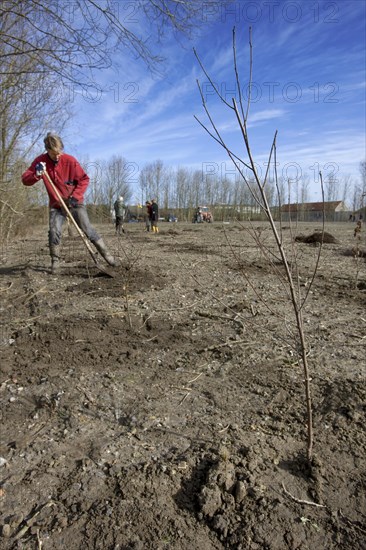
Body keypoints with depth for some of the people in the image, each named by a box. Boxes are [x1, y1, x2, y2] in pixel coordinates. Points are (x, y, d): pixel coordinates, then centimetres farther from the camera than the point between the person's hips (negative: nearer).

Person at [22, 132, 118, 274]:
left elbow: (84, 179, -8)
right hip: (56, 205, 2)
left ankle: (106, 254, 1)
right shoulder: (40, 161, -8)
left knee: (88, 229, -6)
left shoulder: (69, 160, -14)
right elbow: (25, 180, -9)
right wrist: (37, 174, -30)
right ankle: (55, 262, 3)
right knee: (54, 232, -12)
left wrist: (75, 196, -17)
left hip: (75, 202, -2)